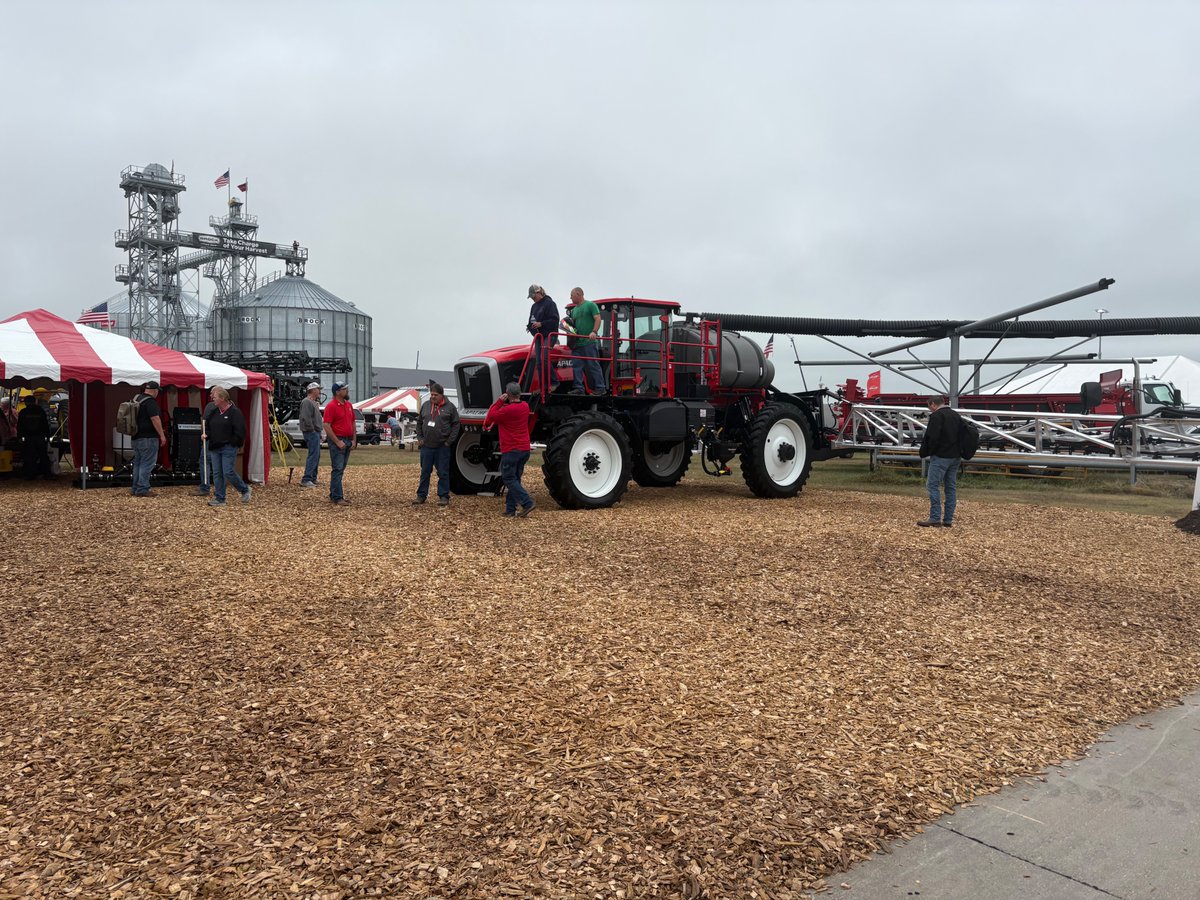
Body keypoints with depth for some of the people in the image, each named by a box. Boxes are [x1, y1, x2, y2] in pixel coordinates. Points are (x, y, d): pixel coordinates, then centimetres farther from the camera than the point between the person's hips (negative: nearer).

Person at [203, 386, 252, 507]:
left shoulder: (234, 412, -10)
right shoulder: (213, 411, 12)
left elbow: (240, 431, -13)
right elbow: (207, 426, 22)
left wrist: (233, 444, -11)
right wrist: (206, 435, 2)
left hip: (228, 448, -7)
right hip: (214, 448, 7)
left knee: (228, 473, -10)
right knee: (216, 474, 5)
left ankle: (245, 490, 12)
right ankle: (219, 499, 10)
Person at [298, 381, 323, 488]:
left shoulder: (313, 402, 19)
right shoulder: (307, 402, -14)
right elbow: (306, 418, -23)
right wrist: (312, 430, -19)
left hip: (315, 432, 11)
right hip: (311, 432, -11)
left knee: (316, 455, 14)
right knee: (313, 455, -14)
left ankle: (313, 478, 21)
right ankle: (306, 480, -15)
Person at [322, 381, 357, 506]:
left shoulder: (349, 405, 12)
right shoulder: (331, 406, -11)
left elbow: (353, 423, 18)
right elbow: (327, 426, -16)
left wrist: (354, 440, 9)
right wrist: (338, 442, -18)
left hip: (348, 441, 8)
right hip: (337, 441, -8)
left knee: (340, 470, 12)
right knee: (337, 470, -8)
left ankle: (333, 495, 19)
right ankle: (337, 498, -8)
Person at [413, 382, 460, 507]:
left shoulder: (449, 407, -1)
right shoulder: (425, 405, 9)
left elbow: (455, 425, -1)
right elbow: (419, 422, 17)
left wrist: (449, 441, -6)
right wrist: (419, 438, 7)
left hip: (442, 446, -3)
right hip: (426, 446, 3)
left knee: (443, 473, 1)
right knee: (425, 472, 9)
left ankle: (444, 496, 8)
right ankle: (421, 495, 16)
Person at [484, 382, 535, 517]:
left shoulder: (507, 410, -20)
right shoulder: (525, 406, 6)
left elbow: (491, 416, -6)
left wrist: (499, 401, -2)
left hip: (511, 451, -7)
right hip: (524, 449, 7)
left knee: (509, 479, 1)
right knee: (515, 479, 13)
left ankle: (527, 503, -11)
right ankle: (510, 509, 14)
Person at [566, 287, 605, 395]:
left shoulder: (590, 305, -1)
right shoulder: (574, 310, 22)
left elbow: (598, 319, -10)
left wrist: (594, 332, -22)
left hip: (589, 342, -7)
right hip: (577, 342, 7)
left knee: (593, 365, -5)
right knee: (576, 365, 0)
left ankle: (600, 388, 0)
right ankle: (578, 388, 2)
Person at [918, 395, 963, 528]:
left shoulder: (936, 416, -10)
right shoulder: (956, 415, 16)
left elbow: (931, 437, -18)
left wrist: (925, 453, -5)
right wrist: (959, 452, 17)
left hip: (940, 457, -8)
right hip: (956, 457, 8)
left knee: (933, 486, -5)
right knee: (950, 487, 9)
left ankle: (935, 519, -10)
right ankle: (948, 520, 11)